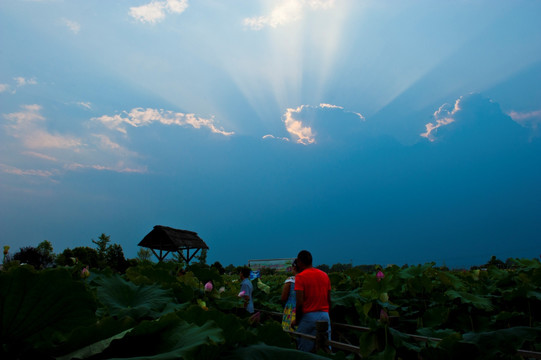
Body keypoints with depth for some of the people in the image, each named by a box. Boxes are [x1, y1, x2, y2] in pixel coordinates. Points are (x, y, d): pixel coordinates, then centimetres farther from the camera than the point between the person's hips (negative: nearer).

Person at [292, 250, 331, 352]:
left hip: (308, 316, -5)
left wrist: (296, 320, -1)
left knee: (304, 350, 5)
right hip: (325, 316, 5)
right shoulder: (325, 275, 9)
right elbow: (329, 300, 11)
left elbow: (300, 302, -13)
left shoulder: (300, 276, -8)